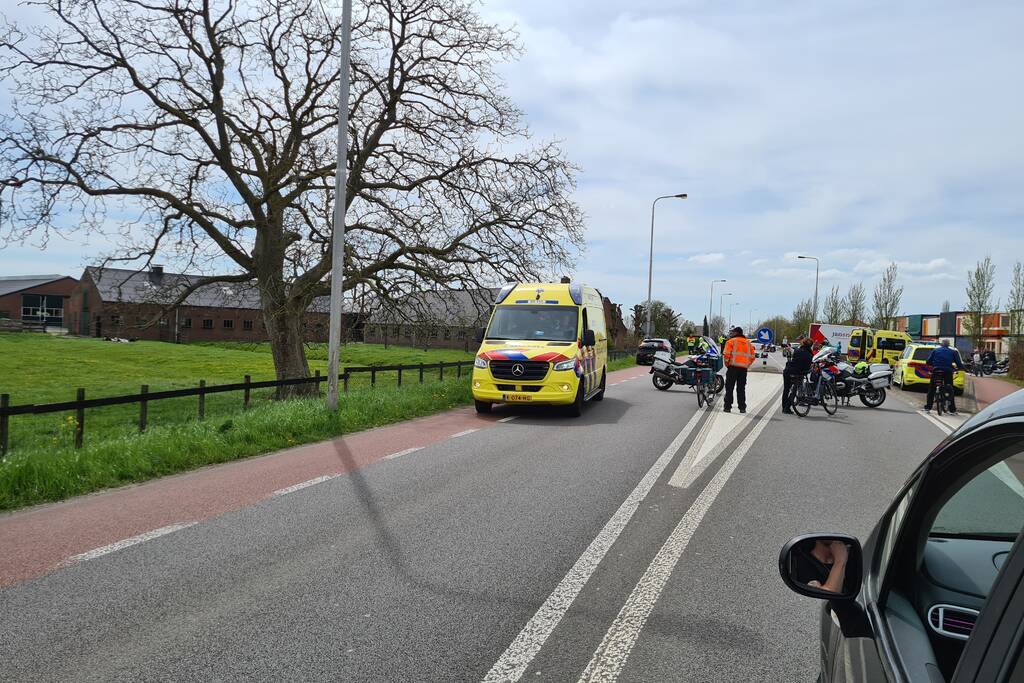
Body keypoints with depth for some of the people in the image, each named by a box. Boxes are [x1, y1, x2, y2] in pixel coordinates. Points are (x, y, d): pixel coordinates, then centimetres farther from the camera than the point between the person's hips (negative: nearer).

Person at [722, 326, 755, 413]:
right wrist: (747, 365, 17)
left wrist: (727, 363, 2)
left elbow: (726, 354, -11)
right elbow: (752, 356, 12)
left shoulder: (731, 341, -1)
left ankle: (728, 407, -1)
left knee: (729, 388, 1)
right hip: (744, 368, 4)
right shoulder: (748, 343, 15)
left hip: (733, 367, -4)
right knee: (741, 388, 10)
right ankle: (742, 408, 7)